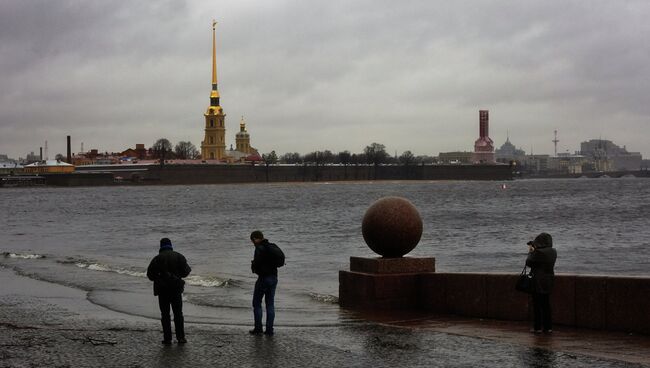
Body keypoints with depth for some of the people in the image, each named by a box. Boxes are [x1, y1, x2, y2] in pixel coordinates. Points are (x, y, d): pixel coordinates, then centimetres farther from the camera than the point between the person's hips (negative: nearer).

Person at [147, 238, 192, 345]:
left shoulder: (157, 258, -3)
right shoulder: (179, 256, 1)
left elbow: (150, 274, -3)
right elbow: (185, 272, -4)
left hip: (162, 290, -1)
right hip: (176, 289, 1)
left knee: (165, 315, 5)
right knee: (178, 313, 10)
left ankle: (167, 339, 2)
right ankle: (180, 337, 6)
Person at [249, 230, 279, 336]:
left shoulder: (260, 249, -16)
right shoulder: (272, 246, 9)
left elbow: (256, 264, -22)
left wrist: (253, 264, 3)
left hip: (264, 278, -8)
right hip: (274, 278, 8)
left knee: (257, 303, 6)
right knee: (270, 304, 10)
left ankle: (258, 329, 8)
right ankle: (269, 330, 9)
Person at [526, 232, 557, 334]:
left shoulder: (539, 252, -21)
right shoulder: (553, 252, 3)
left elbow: (529, 262, -10)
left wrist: (530, 252, 5)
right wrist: (534, 251, 14)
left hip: (539, 282, -7)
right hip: (549, 281, 7)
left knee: (537, 305, 3)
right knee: (546, 304, 14)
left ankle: (537, 327, 7)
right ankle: (548, 327, 16)